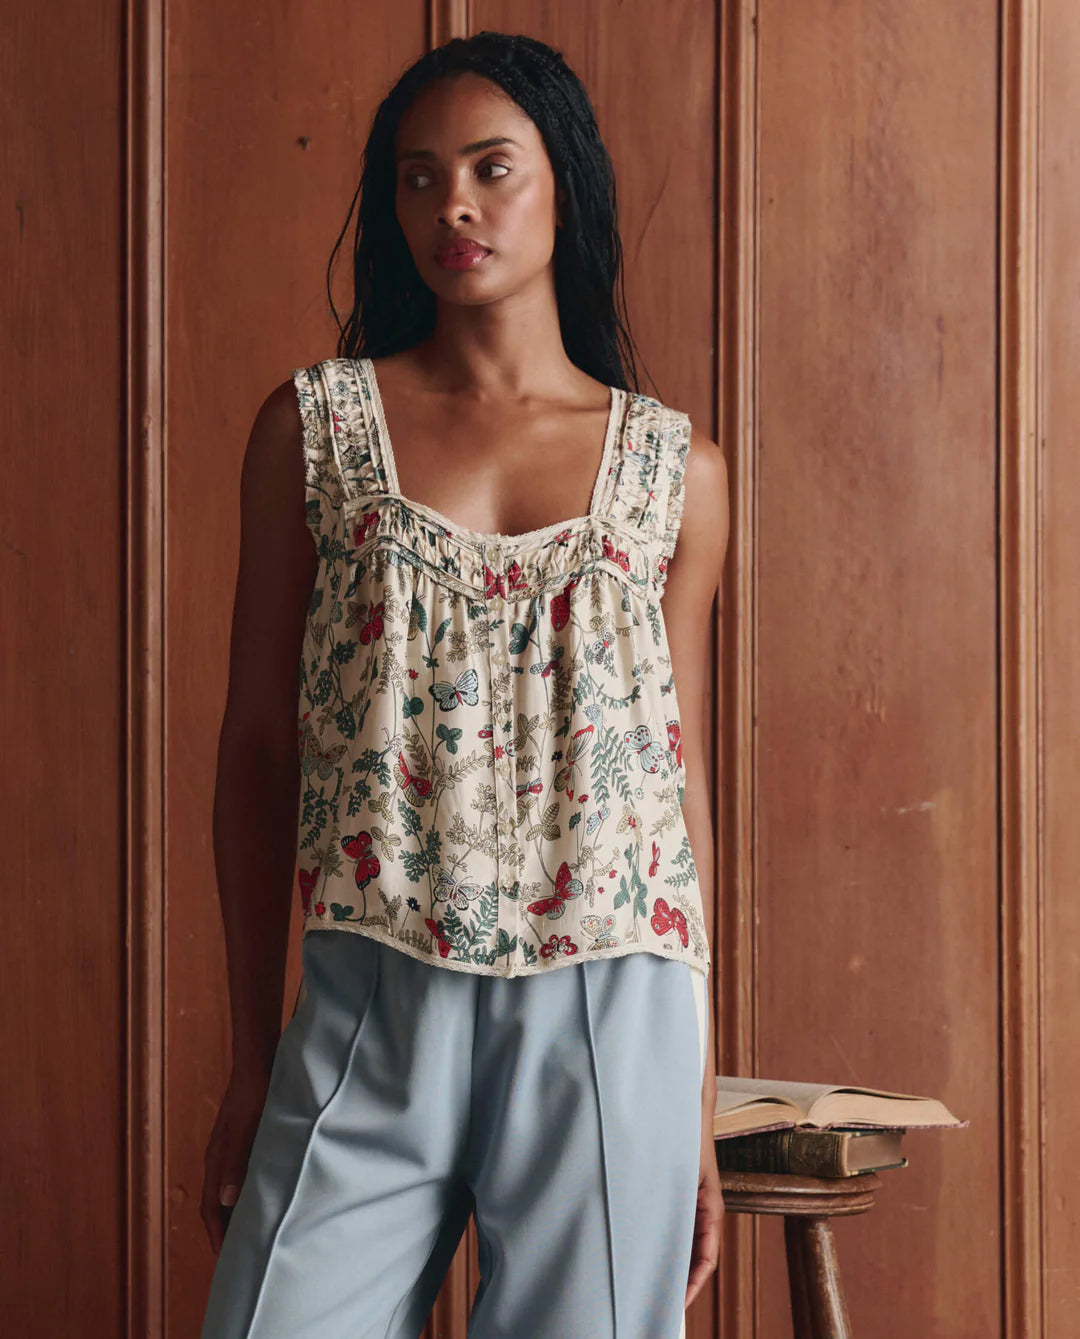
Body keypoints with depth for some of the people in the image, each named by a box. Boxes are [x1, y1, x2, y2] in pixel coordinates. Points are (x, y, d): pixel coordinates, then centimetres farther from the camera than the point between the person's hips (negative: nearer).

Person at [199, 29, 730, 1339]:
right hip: (372, 1001, 0)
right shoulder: (315, 423, 5)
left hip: (608, 1014, 1)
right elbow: (256, 749, 6)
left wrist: (700, 1106, 10)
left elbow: (681, 781, 11)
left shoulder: (675, 468, 8)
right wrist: (250, 1067, 5)